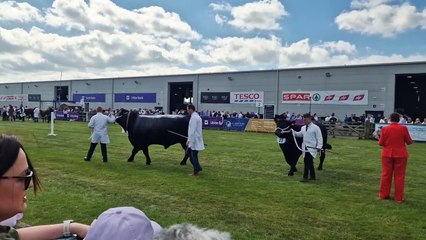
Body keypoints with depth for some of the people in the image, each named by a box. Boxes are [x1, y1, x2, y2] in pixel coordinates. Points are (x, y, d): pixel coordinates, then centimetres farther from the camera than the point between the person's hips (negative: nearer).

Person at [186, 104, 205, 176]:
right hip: (194, 140, 10)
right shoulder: (197, 116, 14)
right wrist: (189, 139, 21)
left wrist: (189, 140, -18)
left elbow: (192, 130, -21)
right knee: (189, 152, 19)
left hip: (194, 140, -10)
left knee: (194, 155, -1)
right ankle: (198, 167, 23)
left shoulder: (194, 117, -18)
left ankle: (195, 172, 8)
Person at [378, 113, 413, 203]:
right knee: (399, 176, 7)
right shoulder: (403, 128, -10)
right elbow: (409, 142, -2)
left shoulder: (385, 129, -7)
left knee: (386, 175, 12)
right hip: (400, 155, -1)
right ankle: (399, 197, 11)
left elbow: (381, 143, -3)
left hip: (387, 154, 1)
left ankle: (384, 195, 19)